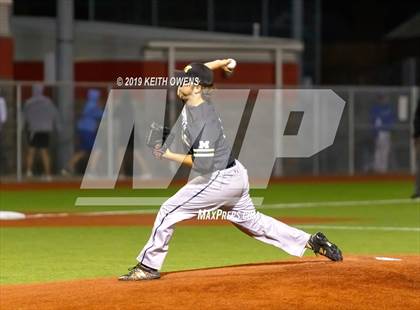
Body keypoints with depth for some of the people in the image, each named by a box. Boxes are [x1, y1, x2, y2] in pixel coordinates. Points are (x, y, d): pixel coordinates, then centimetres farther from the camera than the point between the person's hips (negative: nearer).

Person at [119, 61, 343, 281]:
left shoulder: (205, 121, -26)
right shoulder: (192, 102, -1)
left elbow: (203, 165, -30)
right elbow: (193, 72, 18)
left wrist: (169, 156, -24)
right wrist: (218, 63, 8)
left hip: (220, 180, -10)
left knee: (169, 211, -7)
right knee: (251, 221, 21)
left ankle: (148, 266, 0)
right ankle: (312, 242, 23)